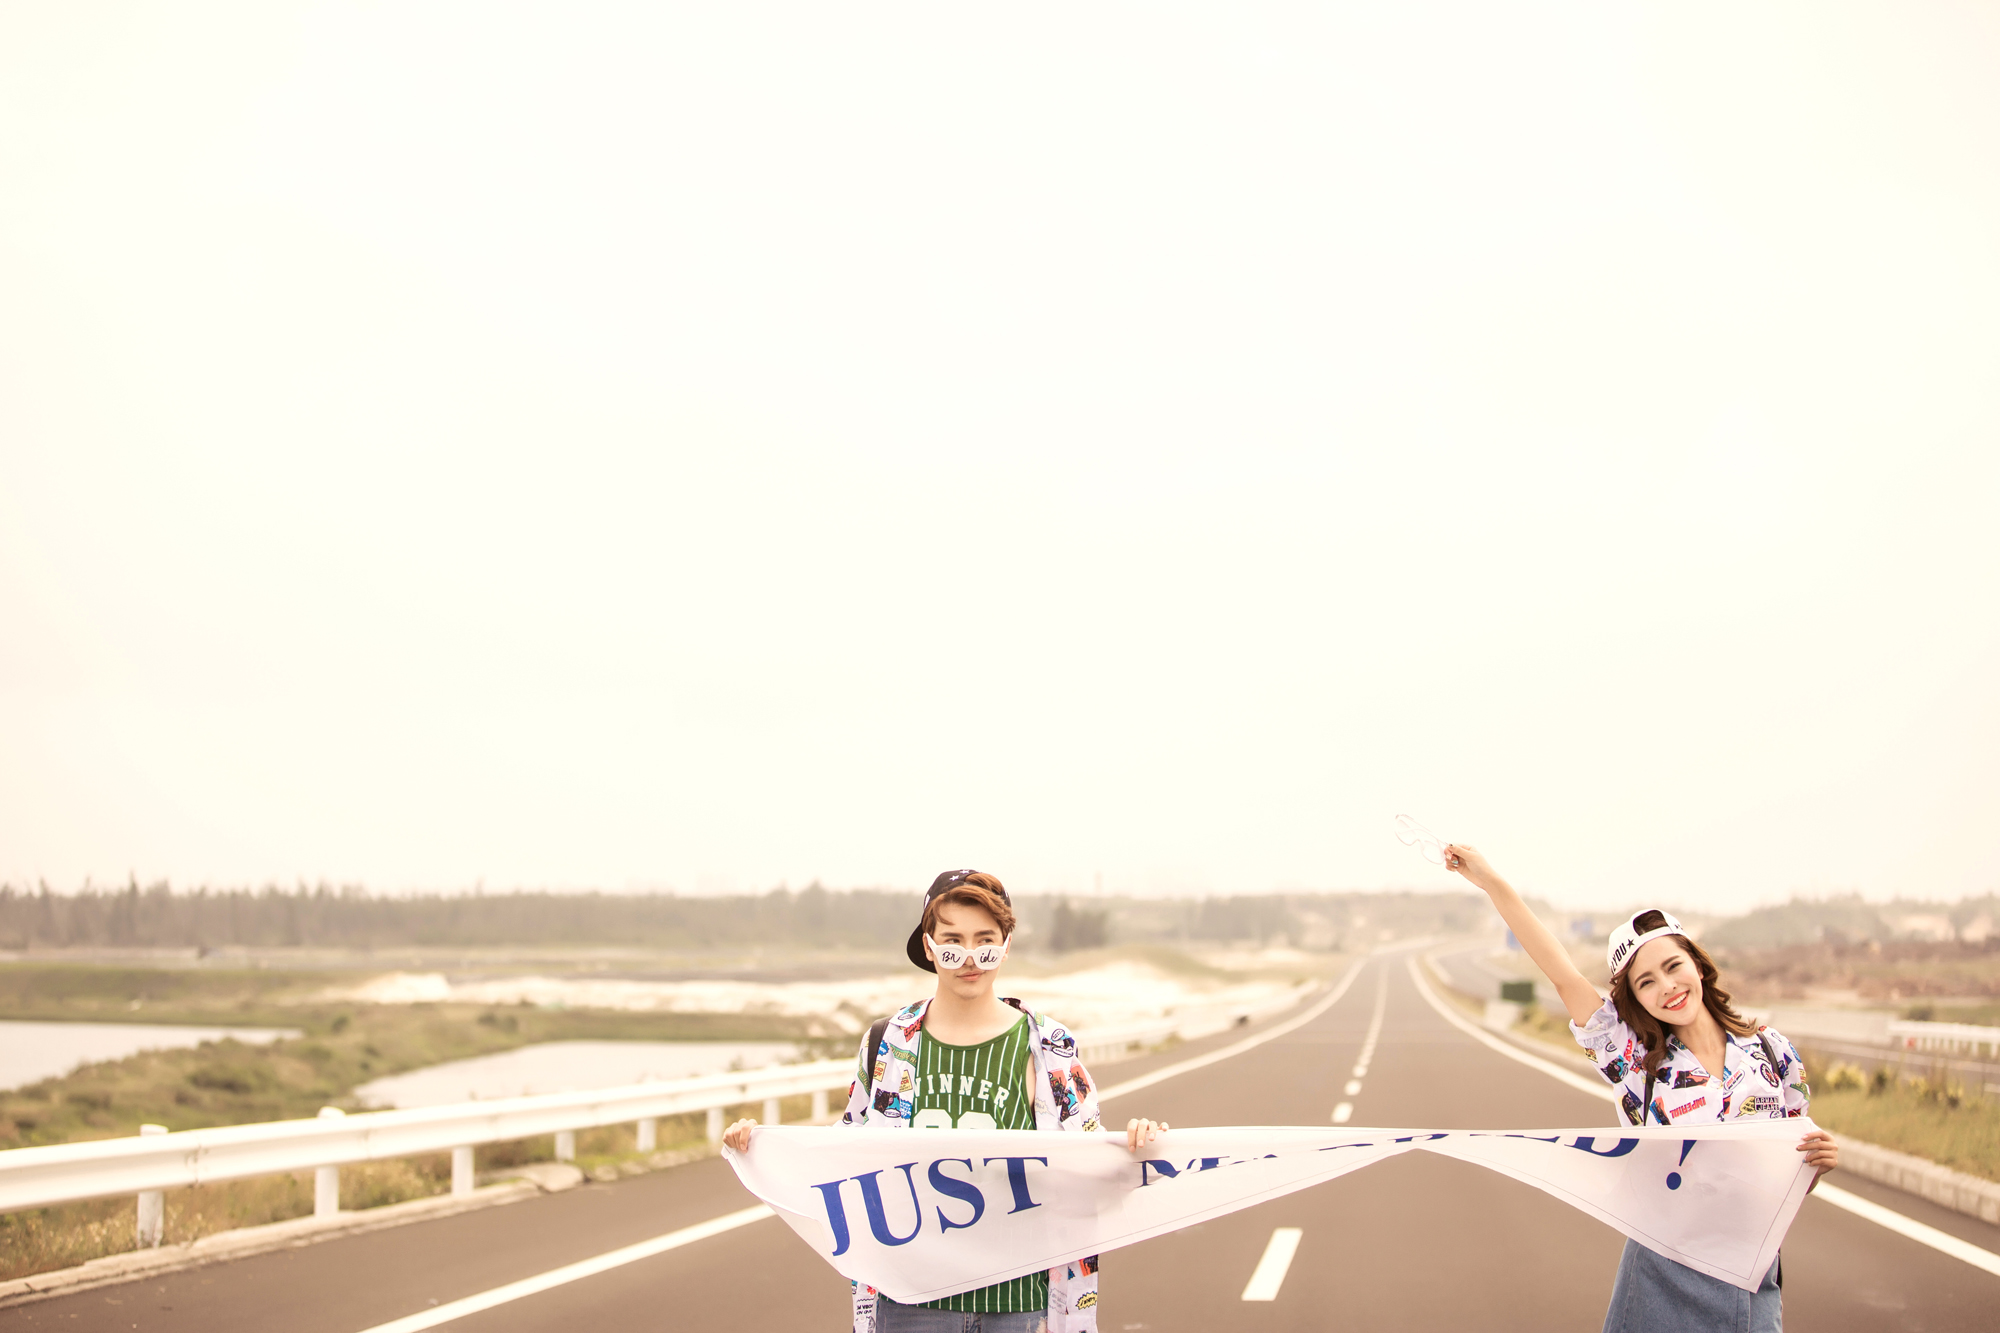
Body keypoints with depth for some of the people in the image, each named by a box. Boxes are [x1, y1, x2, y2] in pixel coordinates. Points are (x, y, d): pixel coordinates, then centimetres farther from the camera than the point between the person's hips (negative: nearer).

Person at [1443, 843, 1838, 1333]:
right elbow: (1563, 975, -10)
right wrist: (1492, 883, -15)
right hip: (1662, 1287, -1)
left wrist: (1821, 1161, -11)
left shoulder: (1771, 1052, 2)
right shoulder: (1636, 1059, -3)